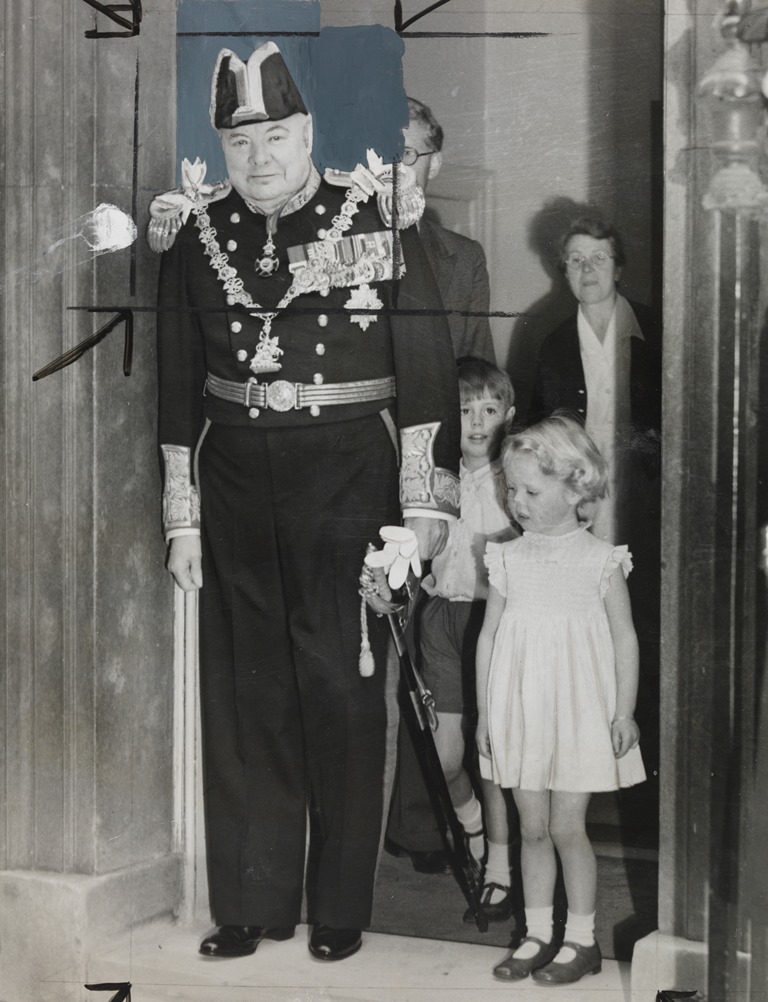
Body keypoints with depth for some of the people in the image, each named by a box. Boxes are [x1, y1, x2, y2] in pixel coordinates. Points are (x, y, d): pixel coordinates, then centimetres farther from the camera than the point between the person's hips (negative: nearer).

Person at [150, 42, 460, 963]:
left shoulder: (376, 216, -4)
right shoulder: (196, 233, 5)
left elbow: (427, 366, -4)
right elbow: (179, 384, 8)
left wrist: (425, 505, -7)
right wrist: (182, 521, 6)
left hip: (347, 482, -3)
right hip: (235, 484, 3)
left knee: (343, 693, 3)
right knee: (245, 694, 8)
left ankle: (341, 907, 15)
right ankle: (252, 904, 19)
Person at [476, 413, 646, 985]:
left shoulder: (600, 560, -4)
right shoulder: (508, 559, 4)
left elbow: (625, 639, -1)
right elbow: (489, 637, 8)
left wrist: (624, 712, -4)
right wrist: (484, 713, 6)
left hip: (580, 712, -3)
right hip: (521, 713, 3)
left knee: (567, 827, -1)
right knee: (532, 828, 8)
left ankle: (582, 938, 11)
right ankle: (538, 935, 18)